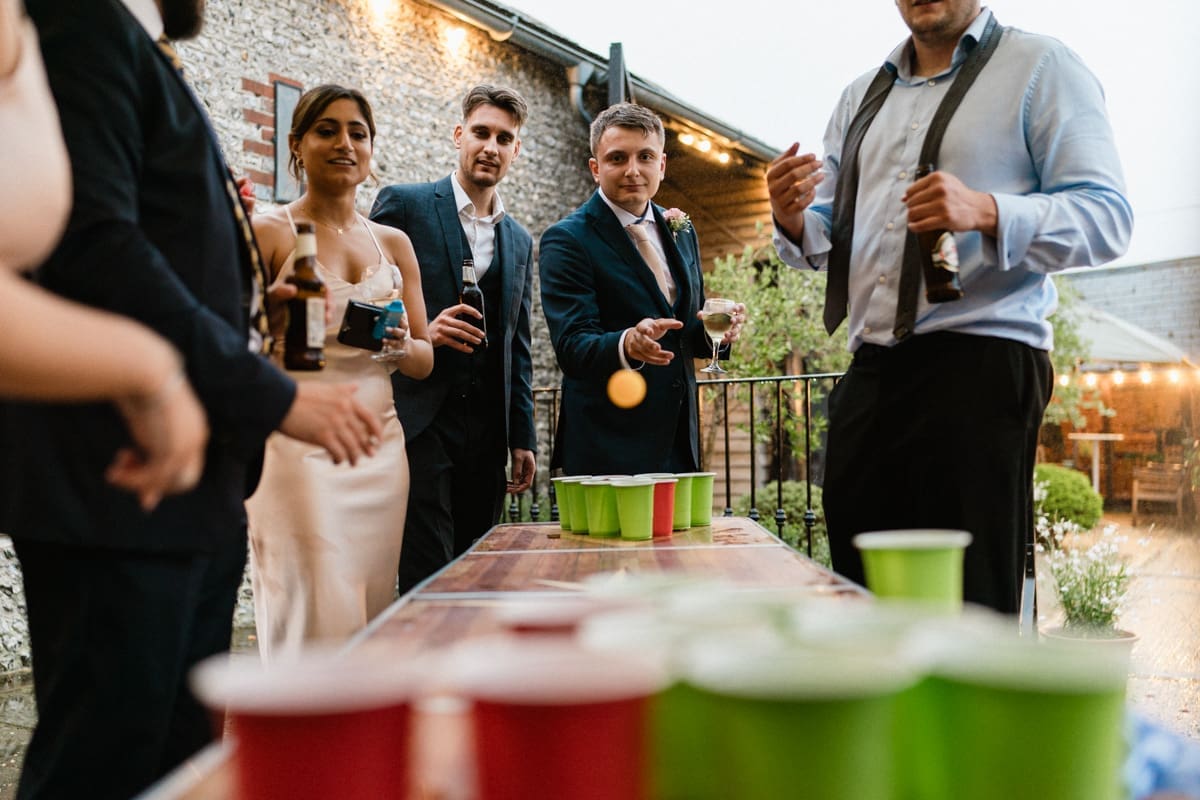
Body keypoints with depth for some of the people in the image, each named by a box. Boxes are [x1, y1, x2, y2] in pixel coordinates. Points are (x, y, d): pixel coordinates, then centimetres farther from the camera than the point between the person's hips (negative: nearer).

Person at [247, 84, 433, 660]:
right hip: (298, 451, -4)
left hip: (381, 450, 5)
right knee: (316, 620, -8)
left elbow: (425, 361, 15)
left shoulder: (393, 243, 15)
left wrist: (402, 346, -7)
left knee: (375, 621, 5)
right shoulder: (267, 234, 1)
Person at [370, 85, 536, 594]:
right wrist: (420, 333, -18)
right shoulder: (403, 205, 2)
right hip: (418, 422, -5)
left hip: (486, 434, 5)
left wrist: (523, 438, 14)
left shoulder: (519, 241, 18)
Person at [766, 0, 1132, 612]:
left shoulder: (1042, 68, 3)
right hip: (870, 372, 6)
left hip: (981, 368, -5)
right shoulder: (860, 98, 20)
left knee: (973, 605, -3)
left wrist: (984, 211, -23)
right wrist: (793, 218, -4)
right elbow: (825, 239, 19)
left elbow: (1107, 216, -6)